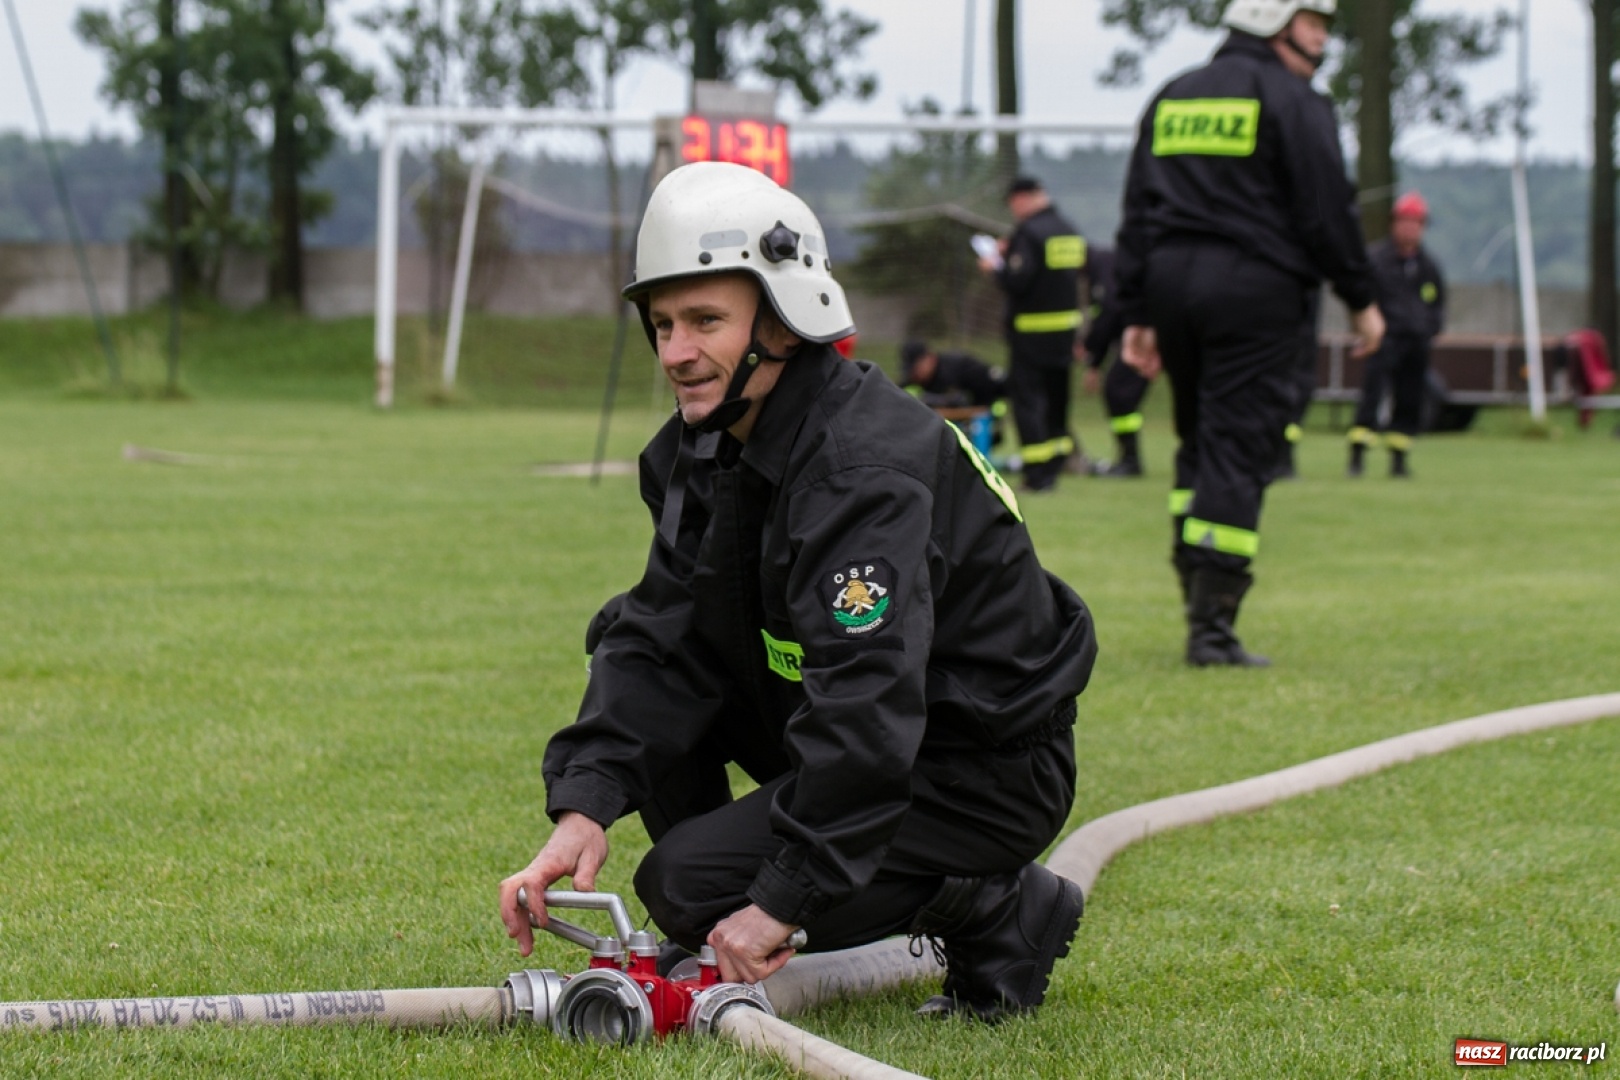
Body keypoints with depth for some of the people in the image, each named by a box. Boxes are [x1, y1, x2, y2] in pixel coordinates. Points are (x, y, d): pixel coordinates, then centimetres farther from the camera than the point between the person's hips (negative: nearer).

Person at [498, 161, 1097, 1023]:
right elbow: (660, 637, -6)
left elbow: (867, 711, -35)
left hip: (981, 771, -9)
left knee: (689, 885, -18)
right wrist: (584, 807, -21)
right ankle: (716, 949, 10)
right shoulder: (701, 445, 0)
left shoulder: (865, 469, -29)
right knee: (631, 644, 1)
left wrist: (781, 901, -35)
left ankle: (1004, 914, -3)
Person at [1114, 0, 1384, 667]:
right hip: (1255, 287, -6)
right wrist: (1360, 298, 3)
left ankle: (1199, 597, 12)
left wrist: (1137, 314, 16)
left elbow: (1137, 213, 14)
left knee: (1198, 441, 17)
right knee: (1237, 451, -6)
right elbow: (1326, 210, -7)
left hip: (1172, 281, 6)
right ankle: (1211, 626, -10)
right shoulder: (1292, 102, -3)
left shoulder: (1171, 99, 16)